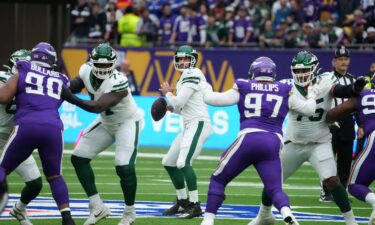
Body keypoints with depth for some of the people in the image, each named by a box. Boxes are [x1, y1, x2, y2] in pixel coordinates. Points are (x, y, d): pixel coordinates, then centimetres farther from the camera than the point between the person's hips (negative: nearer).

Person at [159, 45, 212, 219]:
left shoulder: (192, 74, -10)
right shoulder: (186, 77, 19)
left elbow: (179, 102, -14)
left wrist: (168, 94, 5)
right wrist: (171, 108, 10)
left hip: (198, 124, -11)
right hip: (190, 126, 11)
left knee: (183, 163, -24)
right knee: (169, 163, 16)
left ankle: (195, 206, -22)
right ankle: (182, 202, 26)